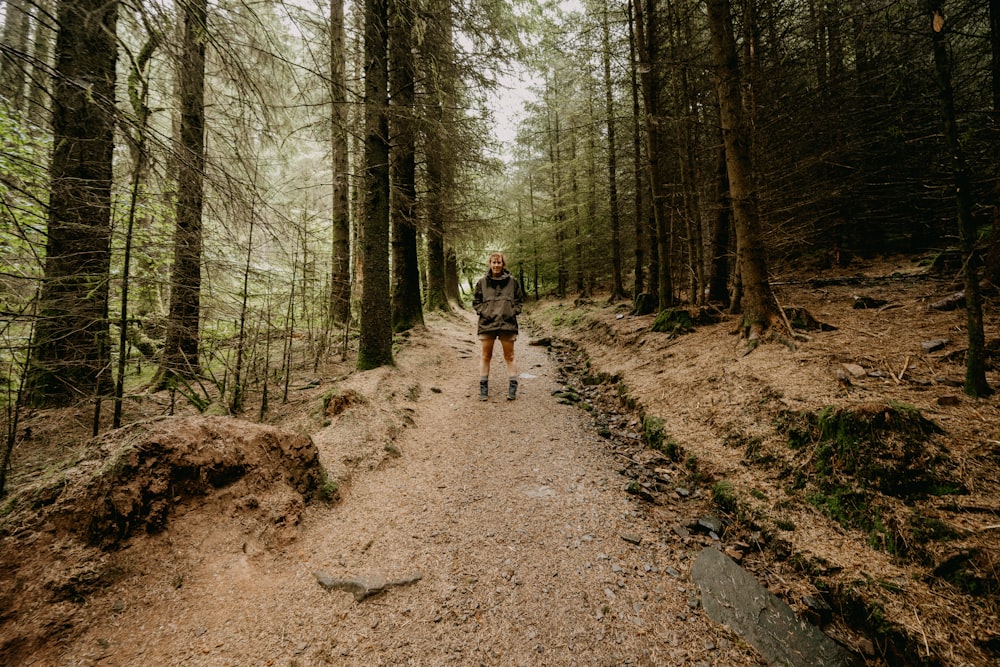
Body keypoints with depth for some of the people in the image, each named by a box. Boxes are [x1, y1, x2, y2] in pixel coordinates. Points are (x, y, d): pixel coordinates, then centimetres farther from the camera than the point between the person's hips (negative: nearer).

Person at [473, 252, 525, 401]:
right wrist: (483, 312, -5)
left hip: (507, 324, 0)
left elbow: (520, 300, 10)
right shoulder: (482, 282, 3)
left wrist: (513, 312, -4)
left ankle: (512, 388, 14)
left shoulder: (512, 281, 3)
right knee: (486, 357, 7)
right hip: (487, 323, 1)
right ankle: (483, 387, 16)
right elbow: (476, 301, 10)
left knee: (509, 357, 6)